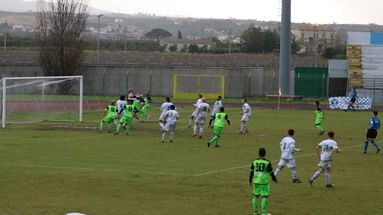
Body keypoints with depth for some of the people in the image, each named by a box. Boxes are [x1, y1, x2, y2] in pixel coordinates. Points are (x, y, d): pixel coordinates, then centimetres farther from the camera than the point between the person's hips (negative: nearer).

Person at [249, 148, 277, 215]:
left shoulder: (254, 162, -1)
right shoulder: (267, 162, -11)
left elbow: (251, 172, 6)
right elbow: (271, 172, -4)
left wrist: (250, 180, 19)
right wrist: (274, 179, 13)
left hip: (256, 181, 4)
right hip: (264, 182, -4)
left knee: (255, 195, 14)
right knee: (265, 197, 2)